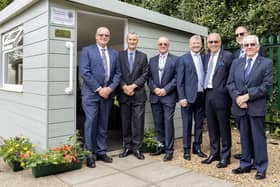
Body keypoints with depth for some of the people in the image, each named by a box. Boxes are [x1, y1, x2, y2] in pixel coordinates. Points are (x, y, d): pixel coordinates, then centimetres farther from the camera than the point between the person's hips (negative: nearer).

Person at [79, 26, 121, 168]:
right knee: (91, 123, -4)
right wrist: (98, 89, -13)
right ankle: (90, 154, 7)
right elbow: (84, 72, -8)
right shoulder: (87, 50, 3)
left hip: (107, 93, 4)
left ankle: (101, 152, 19)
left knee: (103, 124, 9)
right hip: (91, 93, -4)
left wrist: (110, 88, -7)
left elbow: (118, 73, 10)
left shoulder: (114, 53, 15)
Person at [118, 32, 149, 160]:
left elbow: (145, 74, 1)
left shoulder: (143, 56, 9)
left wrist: (133, 86, -10)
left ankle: (137, 148, 10)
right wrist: (124, 86, -12)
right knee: (125, 122, 7)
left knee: (138, 122, 0)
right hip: (124, 94, 1)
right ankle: (127, 147, 18)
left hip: (138, 94, 0)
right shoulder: (119, 55, 8)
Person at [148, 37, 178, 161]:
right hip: (155, 96, 4)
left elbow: (176, 78, -5)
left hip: (168, 96, -4)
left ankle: (169, 150, 5)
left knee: (168, 122, -3)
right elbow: (149, 77, 9)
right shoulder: (152, 60, 14)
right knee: (158, 123, 9)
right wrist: (155, 89, -7)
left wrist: (165, 90, -13)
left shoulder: (175, 59, 2)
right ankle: (161, 146, 21)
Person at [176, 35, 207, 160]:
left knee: (199, 123, 12)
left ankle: (197, 147, 25)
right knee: (187, 124, 4)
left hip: (201, 96, 4)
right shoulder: (183, 59, -1)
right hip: (188, 96, -4)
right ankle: (186, 149, 15)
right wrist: (182, 97, -11)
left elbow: (205, 76, 11)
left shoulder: (204, 58, 12)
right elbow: (180, 80, -5)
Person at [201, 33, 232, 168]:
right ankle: (214, 153, 27)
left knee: (223, 127, 3)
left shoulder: (227, 56, -4)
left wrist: (226, 92, -10)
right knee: (212, 127, 14)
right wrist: (206, 92, 7)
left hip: (220, 95, -6)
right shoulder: (206, 57, 15)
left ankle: (225, 156, 16)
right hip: (208, 95, 6)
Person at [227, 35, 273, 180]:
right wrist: (237, 98, -11)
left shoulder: (267, 63, 0)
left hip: (256, 107, -3)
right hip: (240, 107, 4)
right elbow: (230, 83, 5)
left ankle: (261, 168, 16)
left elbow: (266, 85, -10)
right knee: (244, 138, 13)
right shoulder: (236, 63, 11)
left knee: (258, 138, 3)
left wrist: (247, 96, -16)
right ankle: (245, 165, 24)